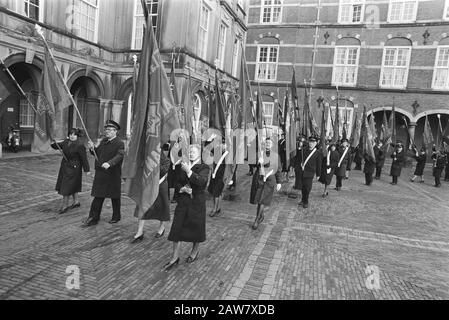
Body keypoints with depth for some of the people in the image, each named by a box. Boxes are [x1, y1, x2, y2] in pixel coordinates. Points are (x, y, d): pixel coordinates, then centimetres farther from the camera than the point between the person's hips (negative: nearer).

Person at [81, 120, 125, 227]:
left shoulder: (119, 144, -10)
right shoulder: (103, 141, 13)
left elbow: (119, 156, -26)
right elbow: (98, 153, 18)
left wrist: (109, 163, -41)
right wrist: (93, 148, -3)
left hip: (113, 175, -6)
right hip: (100, 174, 6)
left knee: (115, 197, 10)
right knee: (98, 196, 7)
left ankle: (116, 216, 28)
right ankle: (93, 218, 13)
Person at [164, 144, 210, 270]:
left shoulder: (204, 167, -4)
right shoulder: (182, 166, 8)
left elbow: (201, 181, -21)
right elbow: (177, 182, 10)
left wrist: (189, 171, -27)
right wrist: (182, 189, -10)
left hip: (197, 202, -3)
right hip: (183, 201, 3)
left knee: (196, 228, 8)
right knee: (176, 228, 0)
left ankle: (194, 252, 34)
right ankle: (175, 257, 13)